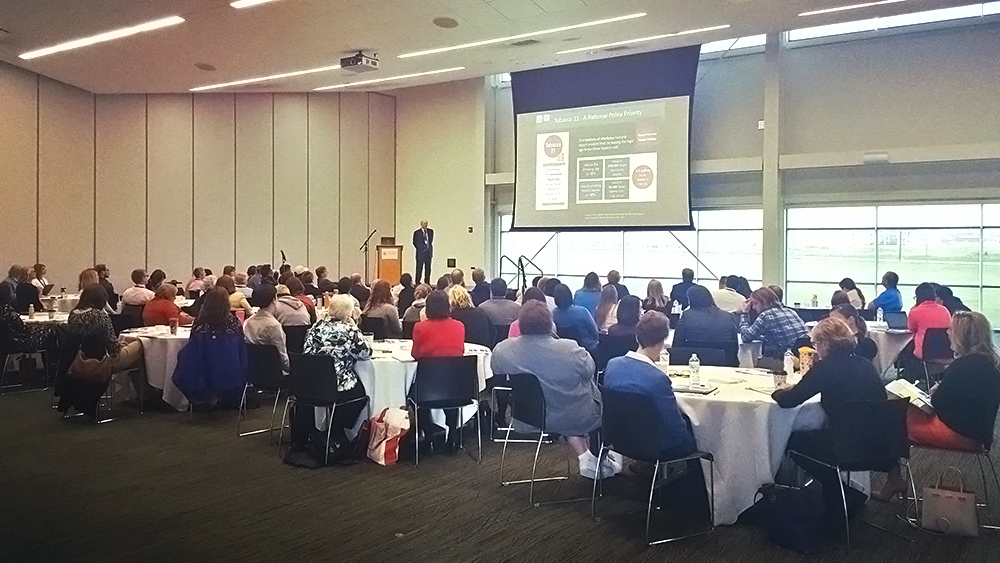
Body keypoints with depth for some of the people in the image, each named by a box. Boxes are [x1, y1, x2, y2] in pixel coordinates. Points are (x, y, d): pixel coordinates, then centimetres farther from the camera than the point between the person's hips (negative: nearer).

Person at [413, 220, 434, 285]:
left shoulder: (431, 231, 7)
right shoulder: (417, 232, -3)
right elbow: (414, 242, 4)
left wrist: (430, 249, 11)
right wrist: (419, 248, 4)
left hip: (428, 252, 4)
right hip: (420, 253, -4)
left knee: (428, 269, 6)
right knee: (419, 269, -2)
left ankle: (427, 283, 11)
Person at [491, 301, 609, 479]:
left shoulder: (501, 350, -18)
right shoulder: (571, 350, -28)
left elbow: (497, 373, 3)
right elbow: (590, 370, -9)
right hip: (576, 419, -3)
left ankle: (584, 457, 25)